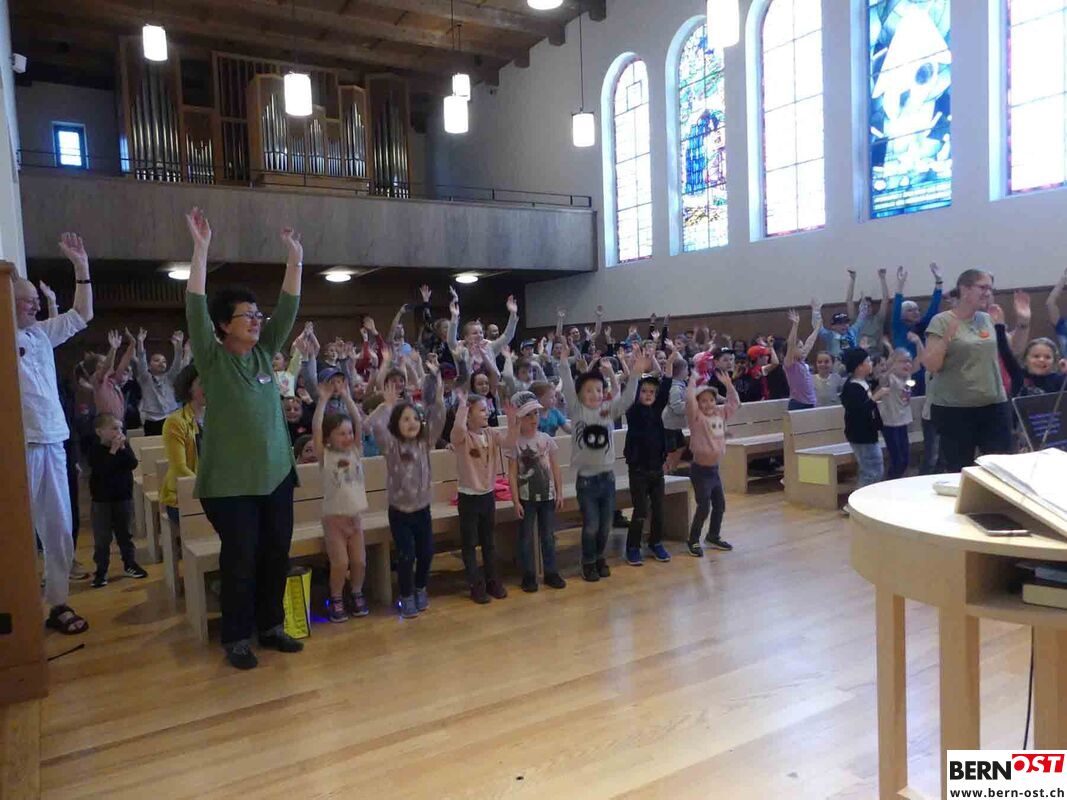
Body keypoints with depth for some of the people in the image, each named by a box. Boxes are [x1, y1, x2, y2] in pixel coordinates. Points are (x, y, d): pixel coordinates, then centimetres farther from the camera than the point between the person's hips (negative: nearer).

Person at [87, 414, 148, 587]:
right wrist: (113, 450, -26)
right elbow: (102, 470, -25)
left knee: (124, 533, 15)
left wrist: (122, 449, -20)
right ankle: (101, 570, 8)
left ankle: (130, 563, 26)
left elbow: (133, 464, -11)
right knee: (102, 537, 1)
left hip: (124, 497, 4)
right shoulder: (95, 449, -11)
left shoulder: (124, 445, 1)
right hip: (102, 500, -4)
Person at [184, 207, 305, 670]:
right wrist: (201, 249, -23)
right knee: (240, 560, 3)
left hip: (276, 472, 5)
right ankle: (237, 638, 18)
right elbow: (195, 309, -18)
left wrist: (295, 259, -4)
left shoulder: (264, 353, 6)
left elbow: (288, 309, 3)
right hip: (230, 479, -5)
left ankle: (271, 626, 27)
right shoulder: (212, 359, -7)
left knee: (276, 554, 11)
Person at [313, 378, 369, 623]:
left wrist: (347, 397, -10)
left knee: (359, 561, 6)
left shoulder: (355, 451, 4)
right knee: (340, 563, -5)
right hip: (333, 517, -3)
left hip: (355, 516, 4)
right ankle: (336, 599, 15)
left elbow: (358, 422, -5)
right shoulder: (325, 456, -5)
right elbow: (316, 429, -16)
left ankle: (356, 594, 27)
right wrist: (323, 400, -18)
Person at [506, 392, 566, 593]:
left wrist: (559, 493, 2)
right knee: (526, 537, 7)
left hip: (547, 495, 3)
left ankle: (551, 572, 23)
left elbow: (556, 469, 5)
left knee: (548, 535, 11)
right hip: (526, 497, -2)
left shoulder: (547, 439, 0)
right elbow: (512, 474, -7)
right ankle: (528, 575, 18)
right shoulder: (516, 443, -8)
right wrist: (516, 501, -10)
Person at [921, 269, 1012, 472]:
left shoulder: (989, 319, 10)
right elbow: (930, 365, -12)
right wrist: (947, 337, -24)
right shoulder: (942, 321, -7)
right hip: (953, 409, -5)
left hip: (994, 405, 5)